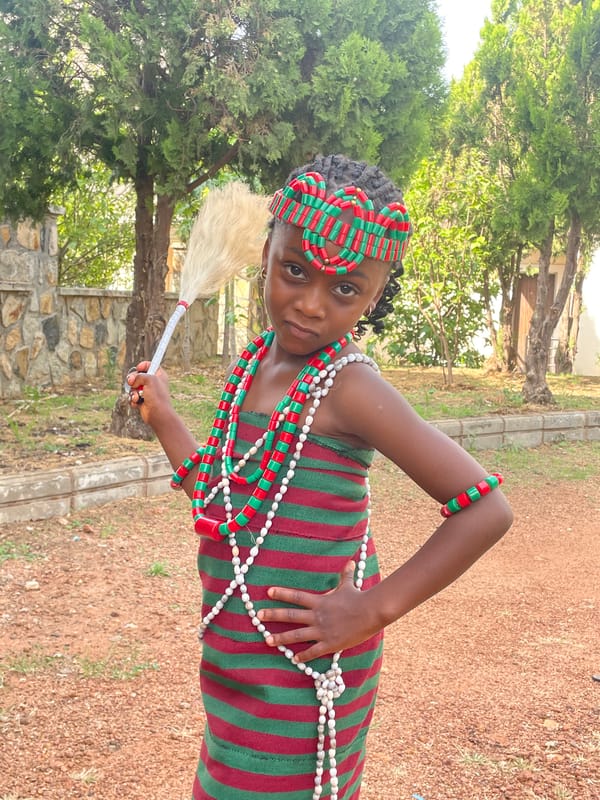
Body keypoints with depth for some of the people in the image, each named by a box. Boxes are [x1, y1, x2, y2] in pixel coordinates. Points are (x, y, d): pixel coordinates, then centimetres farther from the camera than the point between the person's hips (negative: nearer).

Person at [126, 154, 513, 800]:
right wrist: (161, 416, 12)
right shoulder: (253, 365, 4)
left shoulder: (348, 387, -20)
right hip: (239, 658, 8)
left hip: (300, 669, -8)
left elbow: (486, 509, -23)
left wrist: (374, 609, -21)